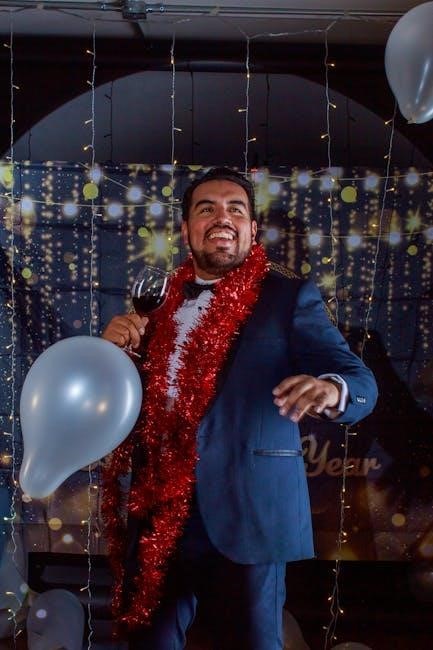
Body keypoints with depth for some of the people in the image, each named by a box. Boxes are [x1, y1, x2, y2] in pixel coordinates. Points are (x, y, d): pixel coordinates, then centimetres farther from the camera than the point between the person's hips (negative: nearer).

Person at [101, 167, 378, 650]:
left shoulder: (288, 297, -3)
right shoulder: (161, 302, 10)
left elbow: (360, 380, -12)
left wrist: (331, 390, -35)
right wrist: (112, 348, -7)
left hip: (246, 514, -4)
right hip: (158, 513, 4)